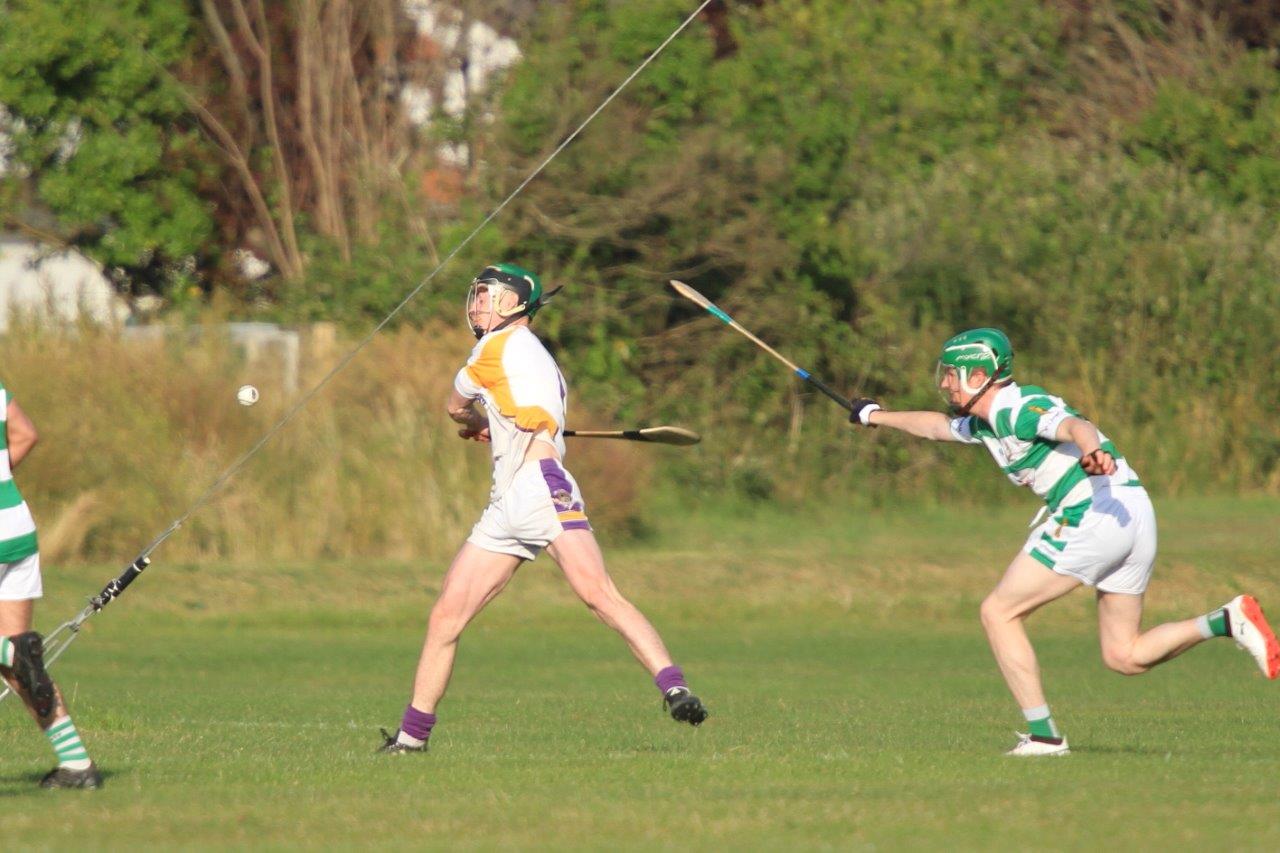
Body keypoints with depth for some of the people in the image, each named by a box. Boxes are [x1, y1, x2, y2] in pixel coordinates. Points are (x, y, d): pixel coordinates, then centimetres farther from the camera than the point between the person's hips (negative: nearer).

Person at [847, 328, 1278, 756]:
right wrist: (878, 417, 55)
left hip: (1092, 511, -10)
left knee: (998, 612, 0)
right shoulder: (986, 422, 21)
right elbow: (937, 425, 42)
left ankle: (1043, 735, -5)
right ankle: (1226, 621, -9)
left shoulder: (1019, 409, -8)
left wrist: (1092, 452, -51)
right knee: (1125, 657, 9)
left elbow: (1075, 425, -29)